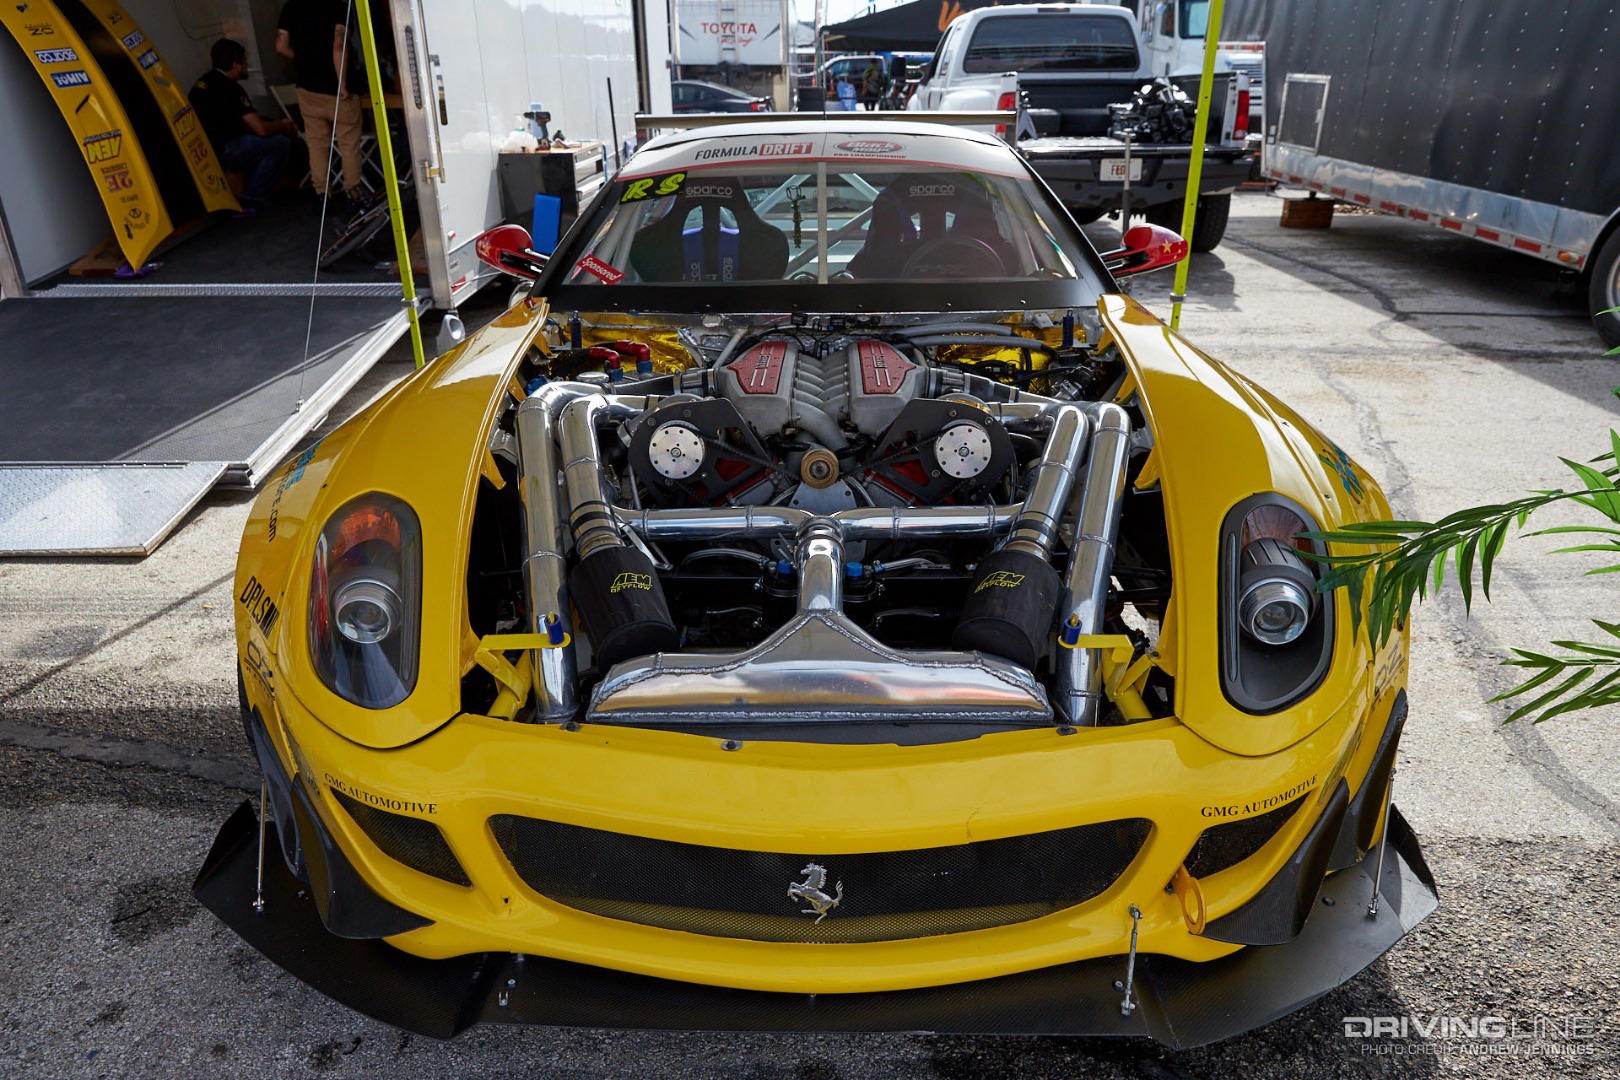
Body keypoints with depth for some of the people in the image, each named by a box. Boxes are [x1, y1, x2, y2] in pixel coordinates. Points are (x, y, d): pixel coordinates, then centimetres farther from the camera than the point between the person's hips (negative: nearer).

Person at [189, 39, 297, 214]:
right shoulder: (230, 88, -13)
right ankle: (249, 203, -8)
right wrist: (284, 125, 5)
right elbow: (262, 129, -15)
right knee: (281, 143, -8)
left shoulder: (203, 82, 17)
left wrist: (279, 124, 17)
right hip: (219, 153, -10)